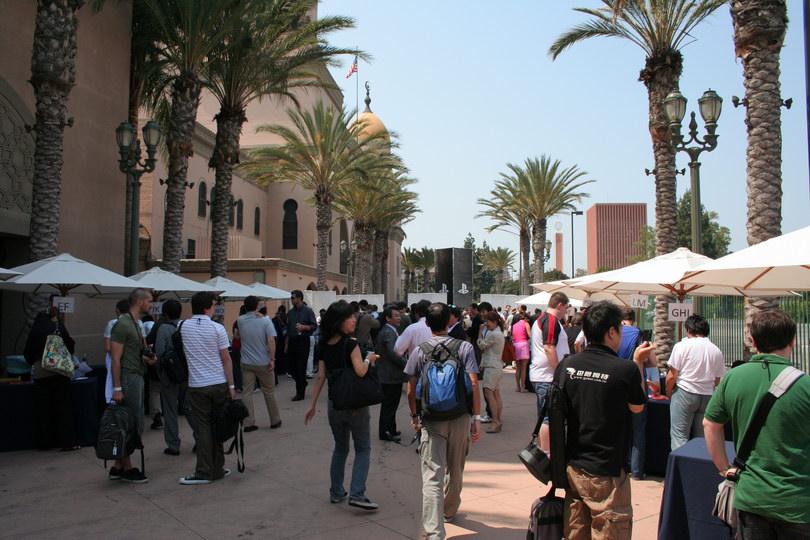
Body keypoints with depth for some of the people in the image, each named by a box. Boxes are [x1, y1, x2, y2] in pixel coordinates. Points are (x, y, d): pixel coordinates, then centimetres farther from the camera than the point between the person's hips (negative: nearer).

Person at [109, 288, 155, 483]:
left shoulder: (136, 324, 17)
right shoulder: (123, 324, -13)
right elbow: (115, 358, -17)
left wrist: (146, 359, 5)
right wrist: (117, 388, -20)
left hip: (137, 377, 10)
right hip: (128, 378, -10)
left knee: (134, 423, 12)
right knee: (131, 425, -4)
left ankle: (118, 467, 20)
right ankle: (126, 468, 6)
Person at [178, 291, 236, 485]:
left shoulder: (184, 327, 1)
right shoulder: (217, 329, -8)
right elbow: (226, 359, -5)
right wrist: (231, 385, 0)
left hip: (197, 386, 1)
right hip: (219, 384, -1)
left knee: (203, 428, 4)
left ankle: (204, 472, 3)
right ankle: (218, 469, 16)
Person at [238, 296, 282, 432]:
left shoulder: (240, 321, -1)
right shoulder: (265, 321, -9)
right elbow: (271, 340, -17)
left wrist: (254, 315, 4)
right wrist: (272, 359, -13)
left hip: (246, 363, 2)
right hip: (263, 363, -2)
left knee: (247, 393, 5)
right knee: (269, 392, 9)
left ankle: (248, 423, 4)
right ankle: (275, 421, 20)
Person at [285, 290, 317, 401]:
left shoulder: (308, 310, -5)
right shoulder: (291, 312, 13)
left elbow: (314, 326, -7)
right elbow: (288, 329, 17)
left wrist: (304, 327, -24)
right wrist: (286, 344, 15)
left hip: (303, 341, -6)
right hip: (292, 341, 6)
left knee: (301, 368, -3)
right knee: (290, 366, 6)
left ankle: (300, 394, 5)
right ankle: (302, 383, 32)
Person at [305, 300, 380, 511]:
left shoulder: (324, 346, 4)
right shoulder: (350, 344, -14)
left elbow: (320, 377, 4)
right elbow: (360, 371, -24)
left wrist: (312, 405, 8)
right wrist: (369, 359, -5)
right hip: (355, 404, -6)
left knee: (340, 448, 20)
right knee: (363, 448, 5)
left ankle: (336, 493, 26)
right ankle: (357, 494, -3)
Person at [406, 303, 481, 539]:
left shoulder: (420, 351, -1)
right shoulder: (464, 347, -2)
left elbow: (411, 390, 1)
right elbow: (473, 384, -10)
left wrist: (414, 415, 16)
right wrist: (477, 417, -5)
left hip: (431, 420, -1)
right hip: (460, 417, 1)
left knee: (432, 476, -3)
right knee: (455, 470, 21)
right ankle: (449, 511, 42)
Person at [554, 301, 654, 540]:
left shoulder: (566, 365, -3)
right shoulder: (626, 369, -16)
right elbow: (637, 407, 4)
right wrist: (639, 362, 9)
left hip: (573, 467, 5)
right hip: (607, 473, -5)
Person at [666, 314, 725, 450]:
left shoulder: (682, 346, -5)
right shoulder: (716, 351, 8)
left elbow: (672, 376, -6)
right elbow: (717, 381, 12)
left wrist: (669, 394, 9)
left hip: (685, 393, -4)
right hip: (708, 396, 5)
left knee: (679, 437, -3)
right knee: (702, 438, 11)